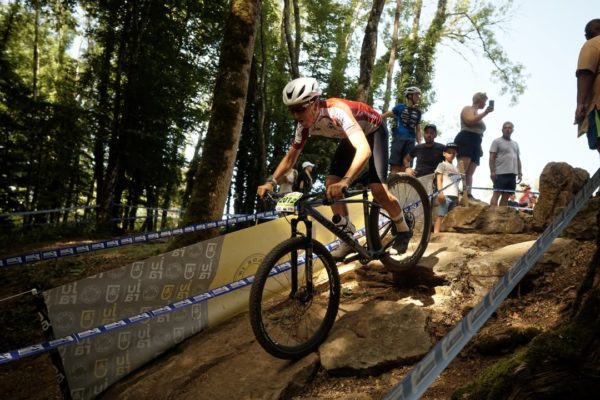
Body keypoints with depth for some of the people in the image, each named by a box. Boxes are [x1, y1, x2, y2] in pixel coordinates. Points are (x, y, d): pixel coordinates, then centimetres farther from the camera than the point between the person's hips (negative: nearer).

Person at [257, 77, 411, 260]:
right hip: (351, 137, 7)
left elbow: (364, 150, -54)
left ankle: (403, 230, 7)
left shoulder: (337, 112, -42)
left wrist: (345, 181, -68)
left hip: (374, 131, -7)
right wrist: (271, 181, -23)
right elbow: (291, 156, -8)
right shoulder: (305, 124, -19)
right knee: (331, 183, -9)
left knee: (377, 189, -20)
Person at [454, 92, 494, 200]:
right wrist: (485, 113, -11)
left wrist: (480, 148, 21)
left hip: (475, 144, 9)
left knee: (470, 173, -5)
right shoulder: (468, 109, 6)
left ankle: (468, 194, -14)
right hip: (465, 140, -9)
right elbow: (470, 121, -15)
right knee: (462, 170, -22)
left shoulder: (478, 114, 30)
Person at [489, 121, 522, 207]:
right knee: (497, 193, -10)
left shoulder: (515, 144, 21)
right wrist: (492, 171, -14)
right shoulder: (497, 141, 2)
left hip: (512, 174, 6)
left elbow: (518, 159, 22)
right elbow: (492, 158, -5)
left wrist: (520, 173, 13)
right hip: (500, 173, -6)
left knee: (506, 196, 5)